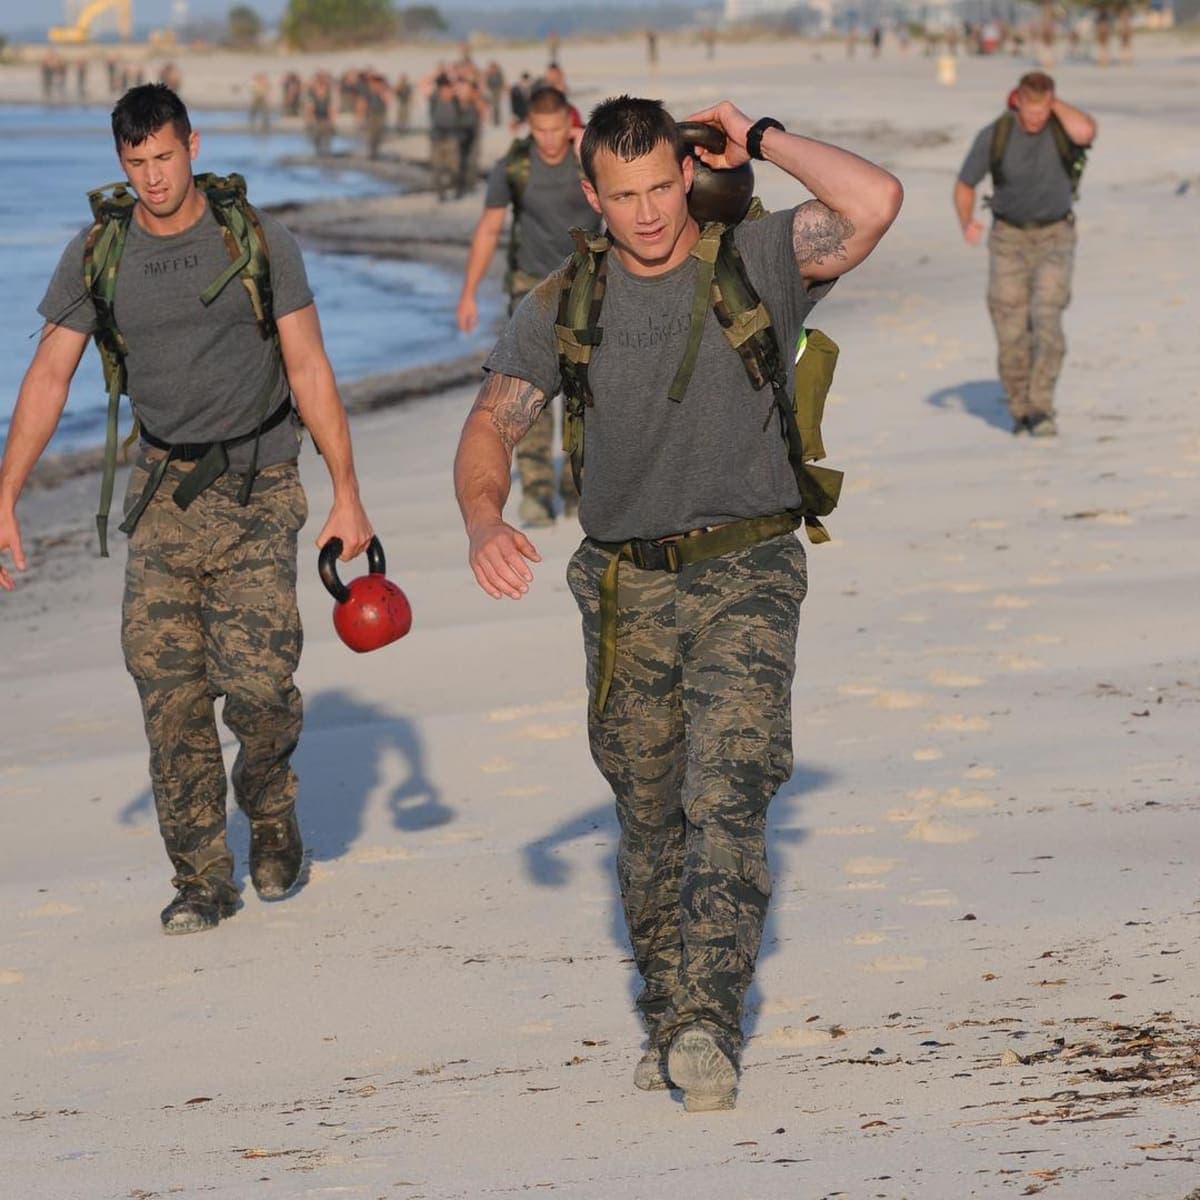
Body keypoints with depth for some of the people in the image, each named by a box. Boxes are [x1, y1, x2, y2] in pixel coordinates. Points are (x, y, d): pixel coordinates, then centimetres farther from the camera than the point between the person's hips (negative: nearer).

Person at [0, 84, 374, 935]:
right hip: (165, 490, 2)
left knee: (257, 681, -13)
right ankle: (202, 879, 4)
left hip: (257, 490, -2)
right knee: (169, 688, -5)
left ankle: (271, 808, 19)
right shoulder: (97, 253, 1)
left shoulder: (258, 241, -5)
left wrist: (347, 496, -6)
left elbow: (309, 370, -3)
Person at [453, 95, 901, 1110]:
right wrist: (484, 520, -20)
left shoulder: (760, 258, -5)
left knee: (727, 797, -18)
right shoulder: (566, 303, 3)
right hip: (627, 587, 3)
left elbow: (875, 203, -23)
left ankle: (706, 1019, -25)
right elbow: (491, 428, 1)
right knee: (651, 817, 11)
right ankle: (667, 1014, 26)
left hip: (747, 577, -3)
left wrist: (759, 140, -11)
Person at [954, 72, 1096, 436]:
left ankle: (1040, 410, -12)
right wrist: (967, 224, -23)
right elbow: (964, 186, -2)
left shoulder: (1065, 124, -16)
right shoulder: (993, 136, -13)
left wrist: (1054, 101, -27)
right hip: (1009, 239, 1)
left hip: (1054, 239, -1)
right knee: (1012, 331, -4)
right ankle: (1020, 409, 18)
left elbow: (1086, 133, -42)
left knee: (1045, 320, -20)